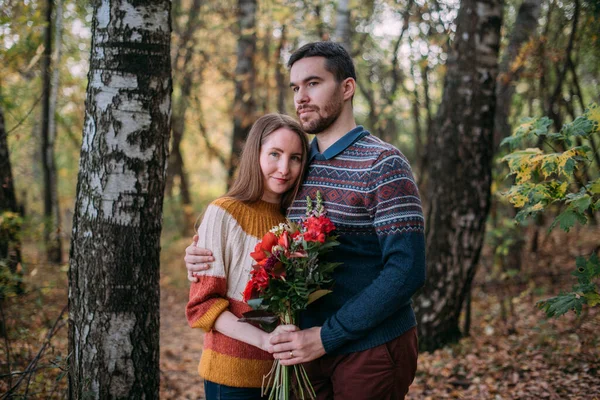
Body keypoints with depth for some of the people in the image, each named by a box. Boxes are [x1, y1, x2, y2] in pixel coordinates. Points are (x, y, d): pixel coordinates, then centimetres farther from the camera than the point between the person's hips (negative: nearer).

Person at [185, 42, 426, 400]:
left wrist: (326, 337, -21)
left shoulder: (384, 164, -12)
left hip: (371, 350, -5)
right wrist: (206, 256, -5)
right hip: (310, 347, 5)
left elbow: (407, 271, -20)